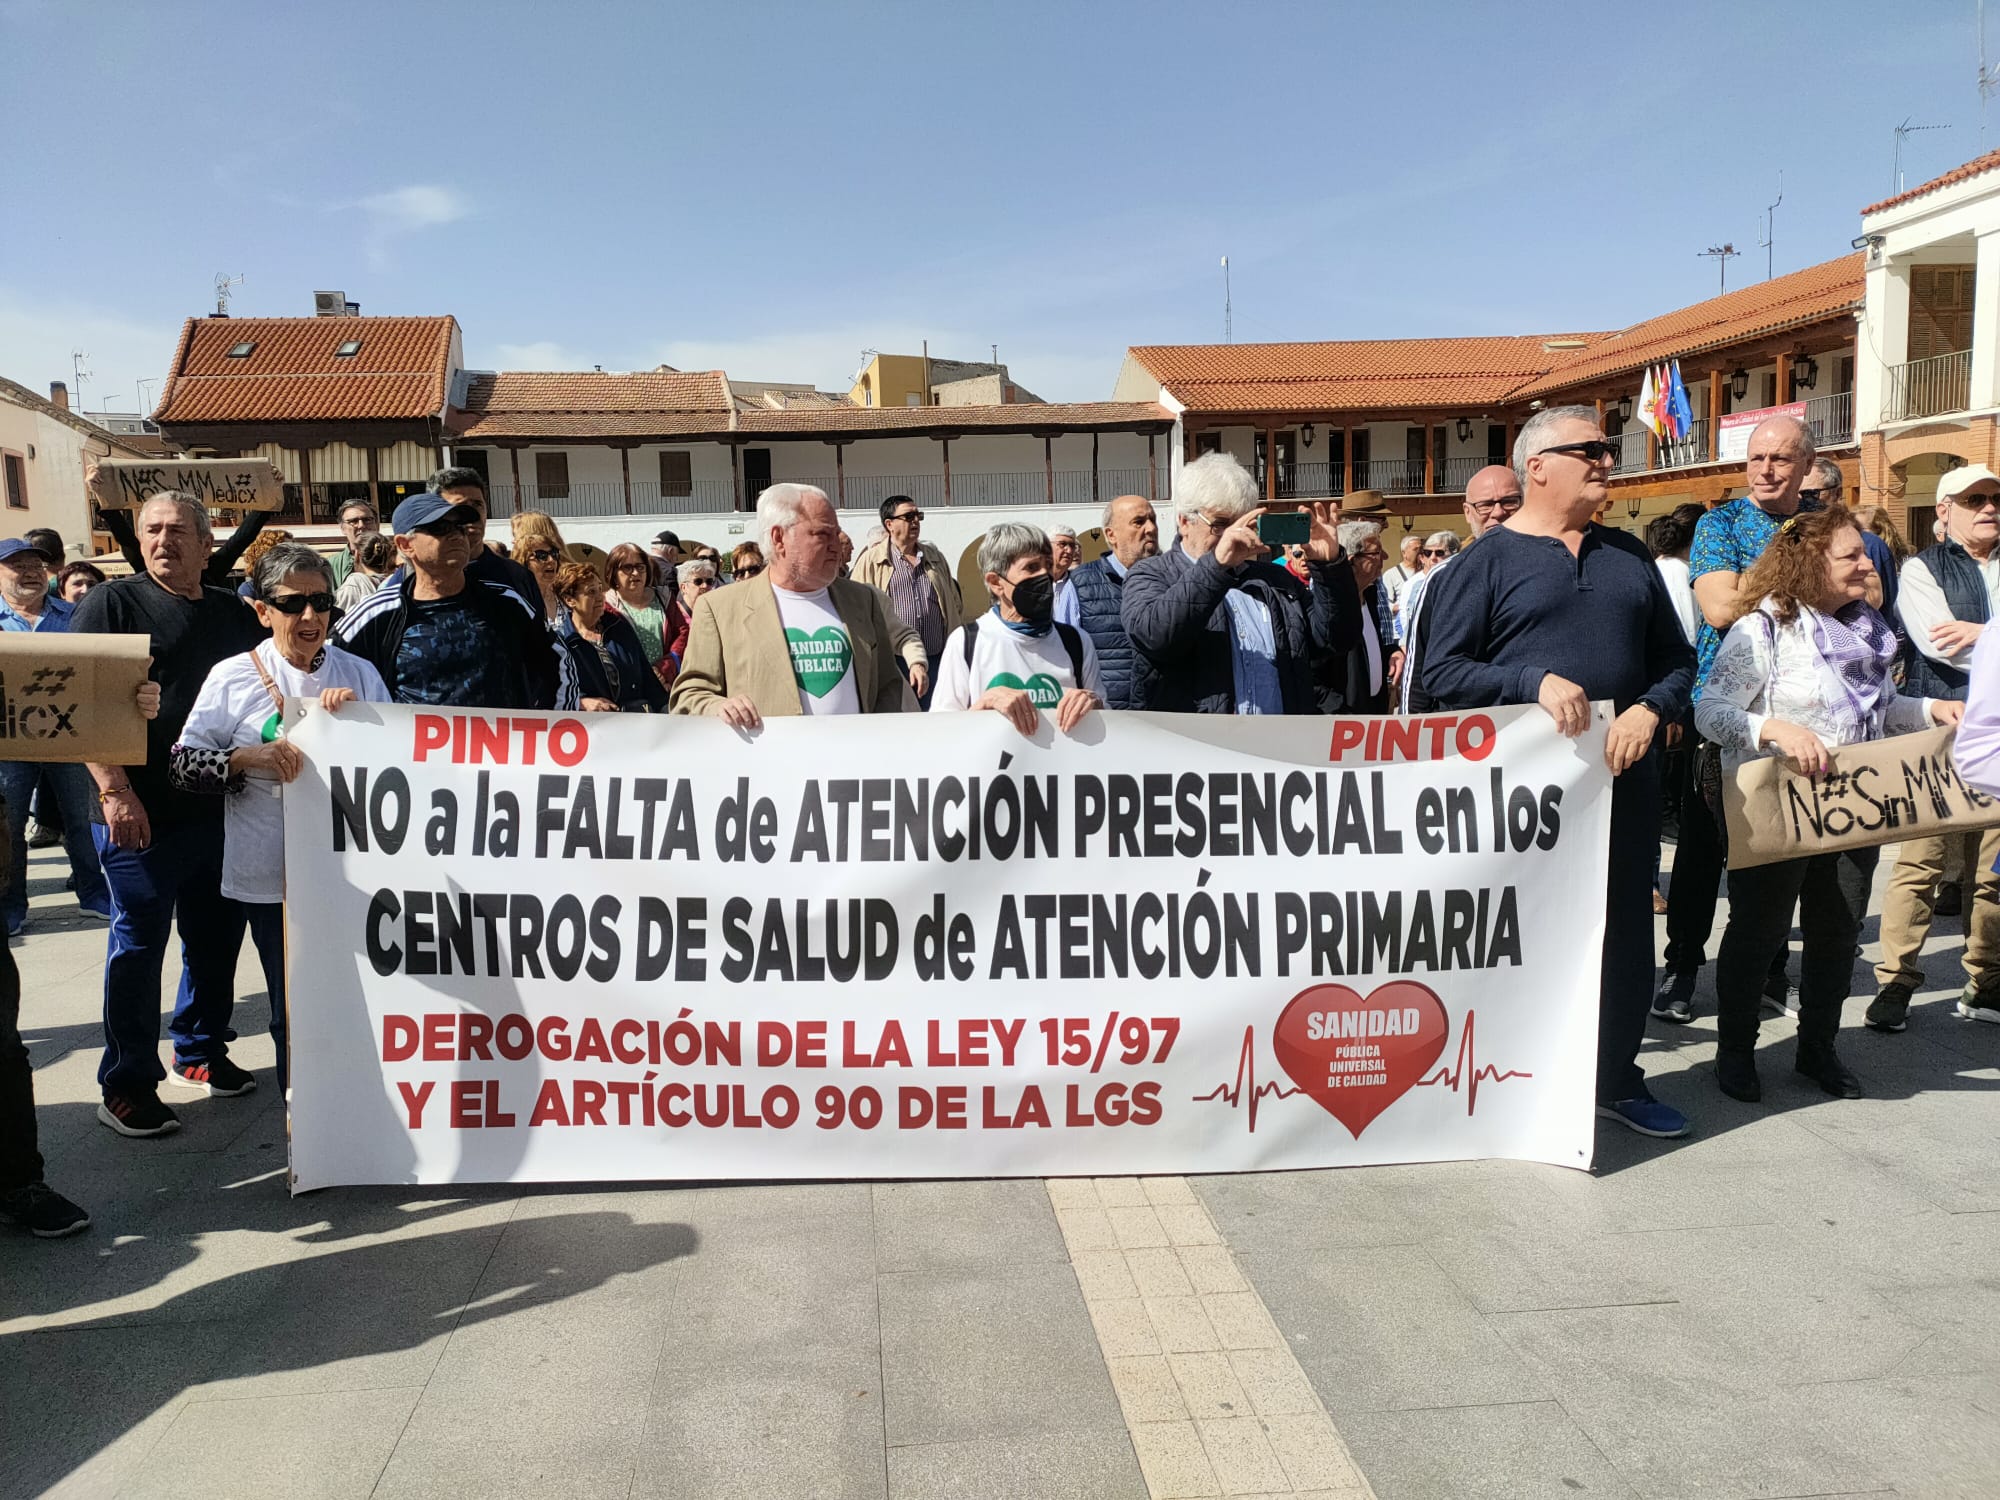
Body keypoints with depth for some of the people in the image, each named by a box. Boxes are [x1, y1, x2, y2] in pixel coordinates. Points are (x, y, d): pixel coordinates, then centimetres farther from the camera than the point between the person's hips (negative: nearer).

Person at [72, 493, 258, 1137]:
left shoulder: (235, 613, 12)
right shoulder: (113, 604, -2)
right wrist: (115, 789, -17)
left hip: (222, 810, 5)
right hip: (140, 813, -5)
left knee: (216, 937, 13)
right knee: (138, 944, 2)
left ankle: (201, 1050, 30)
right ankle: (127, 1085, 13)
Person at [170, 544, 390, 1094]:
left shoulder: (359, 674, 6)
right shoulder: (234, 677, -1)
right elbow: (180, 765, -2)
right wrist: (248, 758, -19)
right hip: (269, 878, -1)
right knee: (292, 1007, 8)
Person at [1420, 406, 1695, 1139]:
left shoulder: (1629, 557, 14)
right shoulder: (1490, 559, -2)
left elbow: (1676, 657, 16)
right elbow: (1441, 670, -8)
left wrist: (1650, 710, -5)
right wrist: (1535, 681, -19)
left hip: (1622, 775, 5)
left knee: (1625, 927, 12)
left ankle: (1617, 1077, 27)